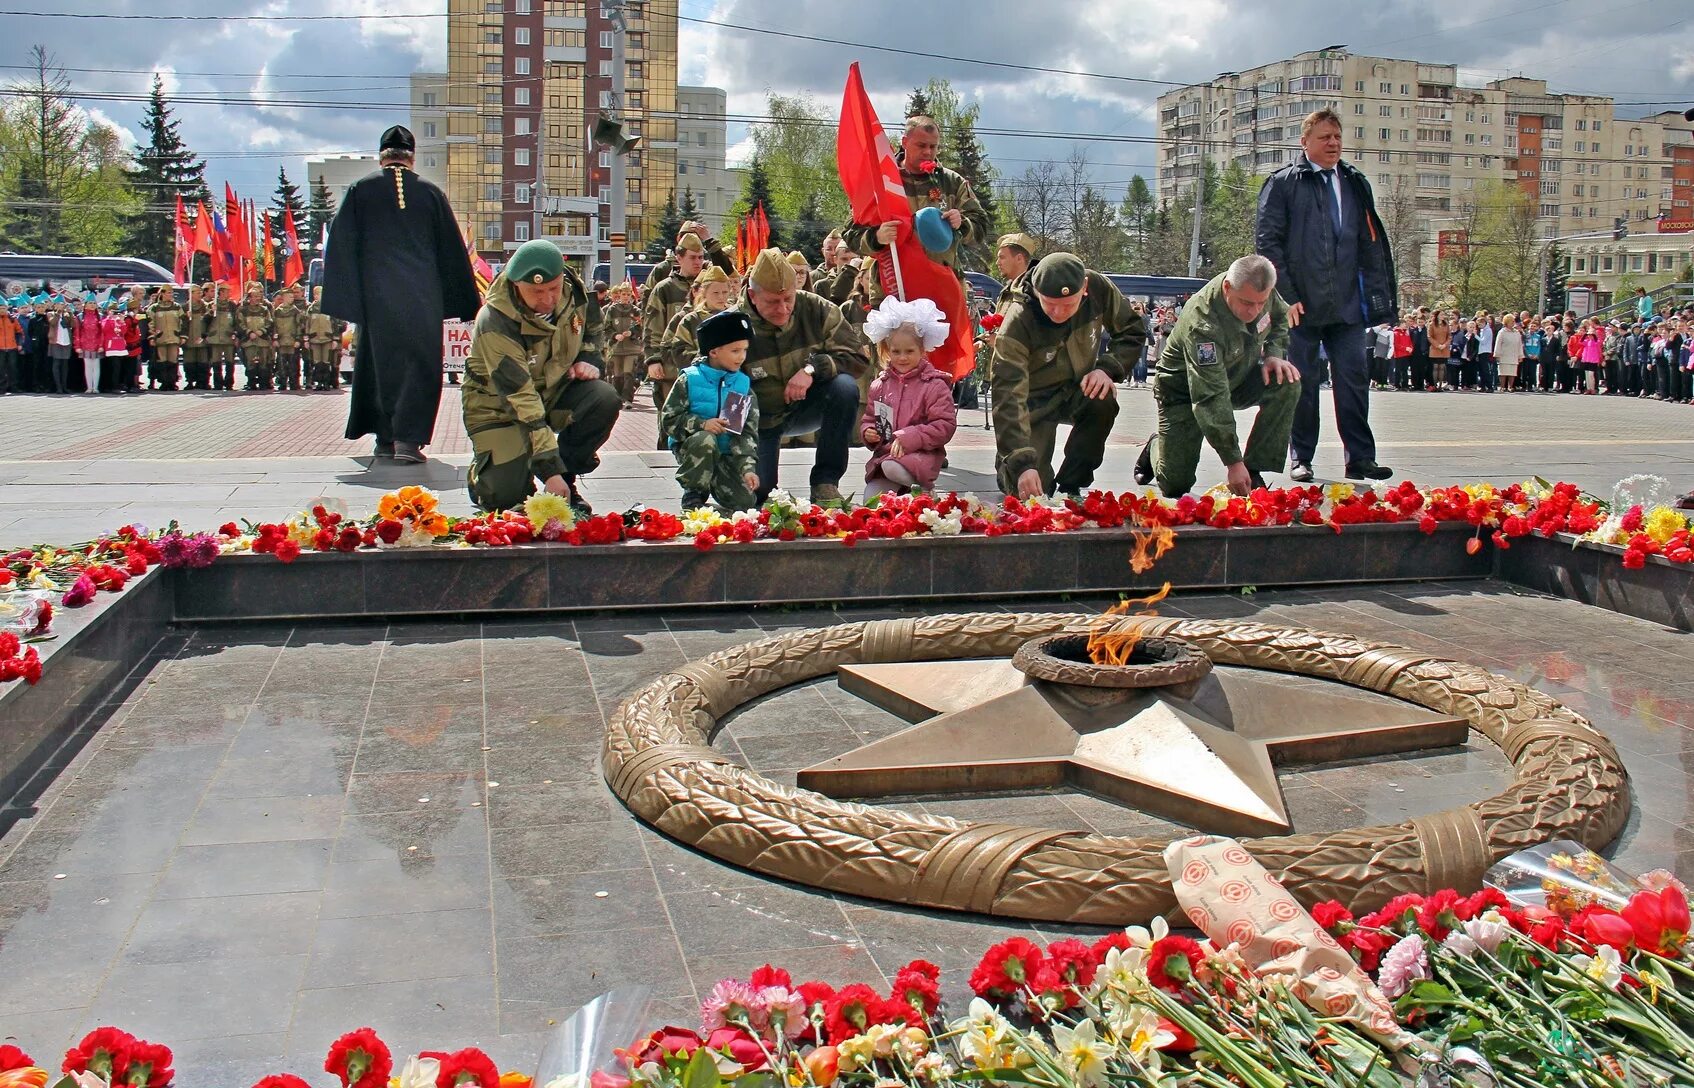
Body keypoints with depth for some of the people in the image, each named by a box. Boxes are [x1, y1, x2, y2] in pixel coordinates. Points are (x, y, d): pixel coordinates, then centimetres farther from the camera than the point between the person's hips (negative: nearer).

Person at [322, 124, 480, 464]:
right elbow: (453, 250, 8)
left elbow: (341, 244, 2)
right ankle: (409, 439, -10)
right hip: (422, 296, 0)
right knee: (420, 363, 2)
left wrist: (346, 299, 5)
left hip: (377, 295, 1)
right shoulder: (431, 193, 5)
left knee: (381, 362, 12)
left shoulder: (360, 190, 4)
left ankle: (386, 438, 17)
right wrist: (469, 305, 14)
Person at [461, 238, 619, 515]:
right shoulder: (495, 323, -31)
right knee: (505, 495, -21)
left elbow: (591, 329, 12)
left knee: (605, 399, -27)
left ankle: (566, 482, -7)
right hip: (500, 405, -5)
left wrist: (588, 360, -11)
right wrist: (549, 470, -38)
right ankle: (481, 473, 18)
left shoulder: (574, 291, -15)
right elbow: (521, 402, -35)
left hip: (555, 388, 5)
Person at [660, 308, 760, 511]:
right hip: (691, 447, -3)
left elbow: (748, 431, -5)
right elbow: (668, 420, -11)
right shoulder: (689, 380, -10)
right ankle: (694, 496, -15)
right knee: (705, 440, -38)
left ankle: (714, 484, 20)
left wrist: (747, 468, -18)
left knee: (745, 503, -13)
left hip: (727, 453, 3)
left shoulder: (743, 384, -2)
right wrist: (702, 425, -25)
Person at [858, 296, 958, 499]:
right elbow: (869, 418, 21)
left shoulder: (934, 385, -6)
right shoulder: (879, 385, 10)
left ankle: (924, 490, -8)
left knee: (893, 468, -36)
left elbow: (945, 425, -13)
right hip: (884, 453, 5)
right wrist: (867, 432, -4)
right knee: (871, 499, -15)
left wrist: (909, 437, -20)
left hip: (922, 454, -5)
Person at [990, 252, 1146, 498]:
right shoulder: (1016, 323, -31)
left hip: (1078, 390, 4)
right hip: (1036, 402, -3)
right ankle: (1006, 464, 21)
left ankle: (1069, 487, -12)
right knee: (1029, 491, -17)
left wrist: (1108, 368, -21)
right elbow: (1008, 397, -34)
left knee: (1103, 402, -32)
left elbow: (1132, 330, -1)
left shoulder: (1098, 287, -19)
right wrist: (1022, 464, -43)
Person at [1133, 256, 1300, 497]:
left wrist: (1274, 353, -13)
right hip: (1184, 390, -6)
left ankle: (1254, 473, -15)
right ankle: (1156, 449, 27)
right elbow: (1210, 397, -40)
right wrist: (1233, 461, -41)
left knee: (1287, 384, -24)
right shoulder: (1202, 324, -38)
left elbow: (1281, 317, 9)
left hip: (1238, 377, 6)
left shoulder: (1260, 290, -17)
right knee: (1175, 485, -11)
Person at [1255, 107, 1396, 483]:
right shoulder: (1283, 183, 1)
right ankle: (1301, 459, 13)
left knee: (1354, 377, 1)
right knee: (1302, 382, 3)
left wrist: (1373, 293, 5)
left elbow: (1371, 242, 15)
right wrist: (1285, 295, -11)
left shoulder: (1355, 184, 15)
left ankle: (1360, 458, 7)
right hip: (1302, 304, -3)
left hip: (1348, 303, 4)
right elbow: (1266, 241, -4)